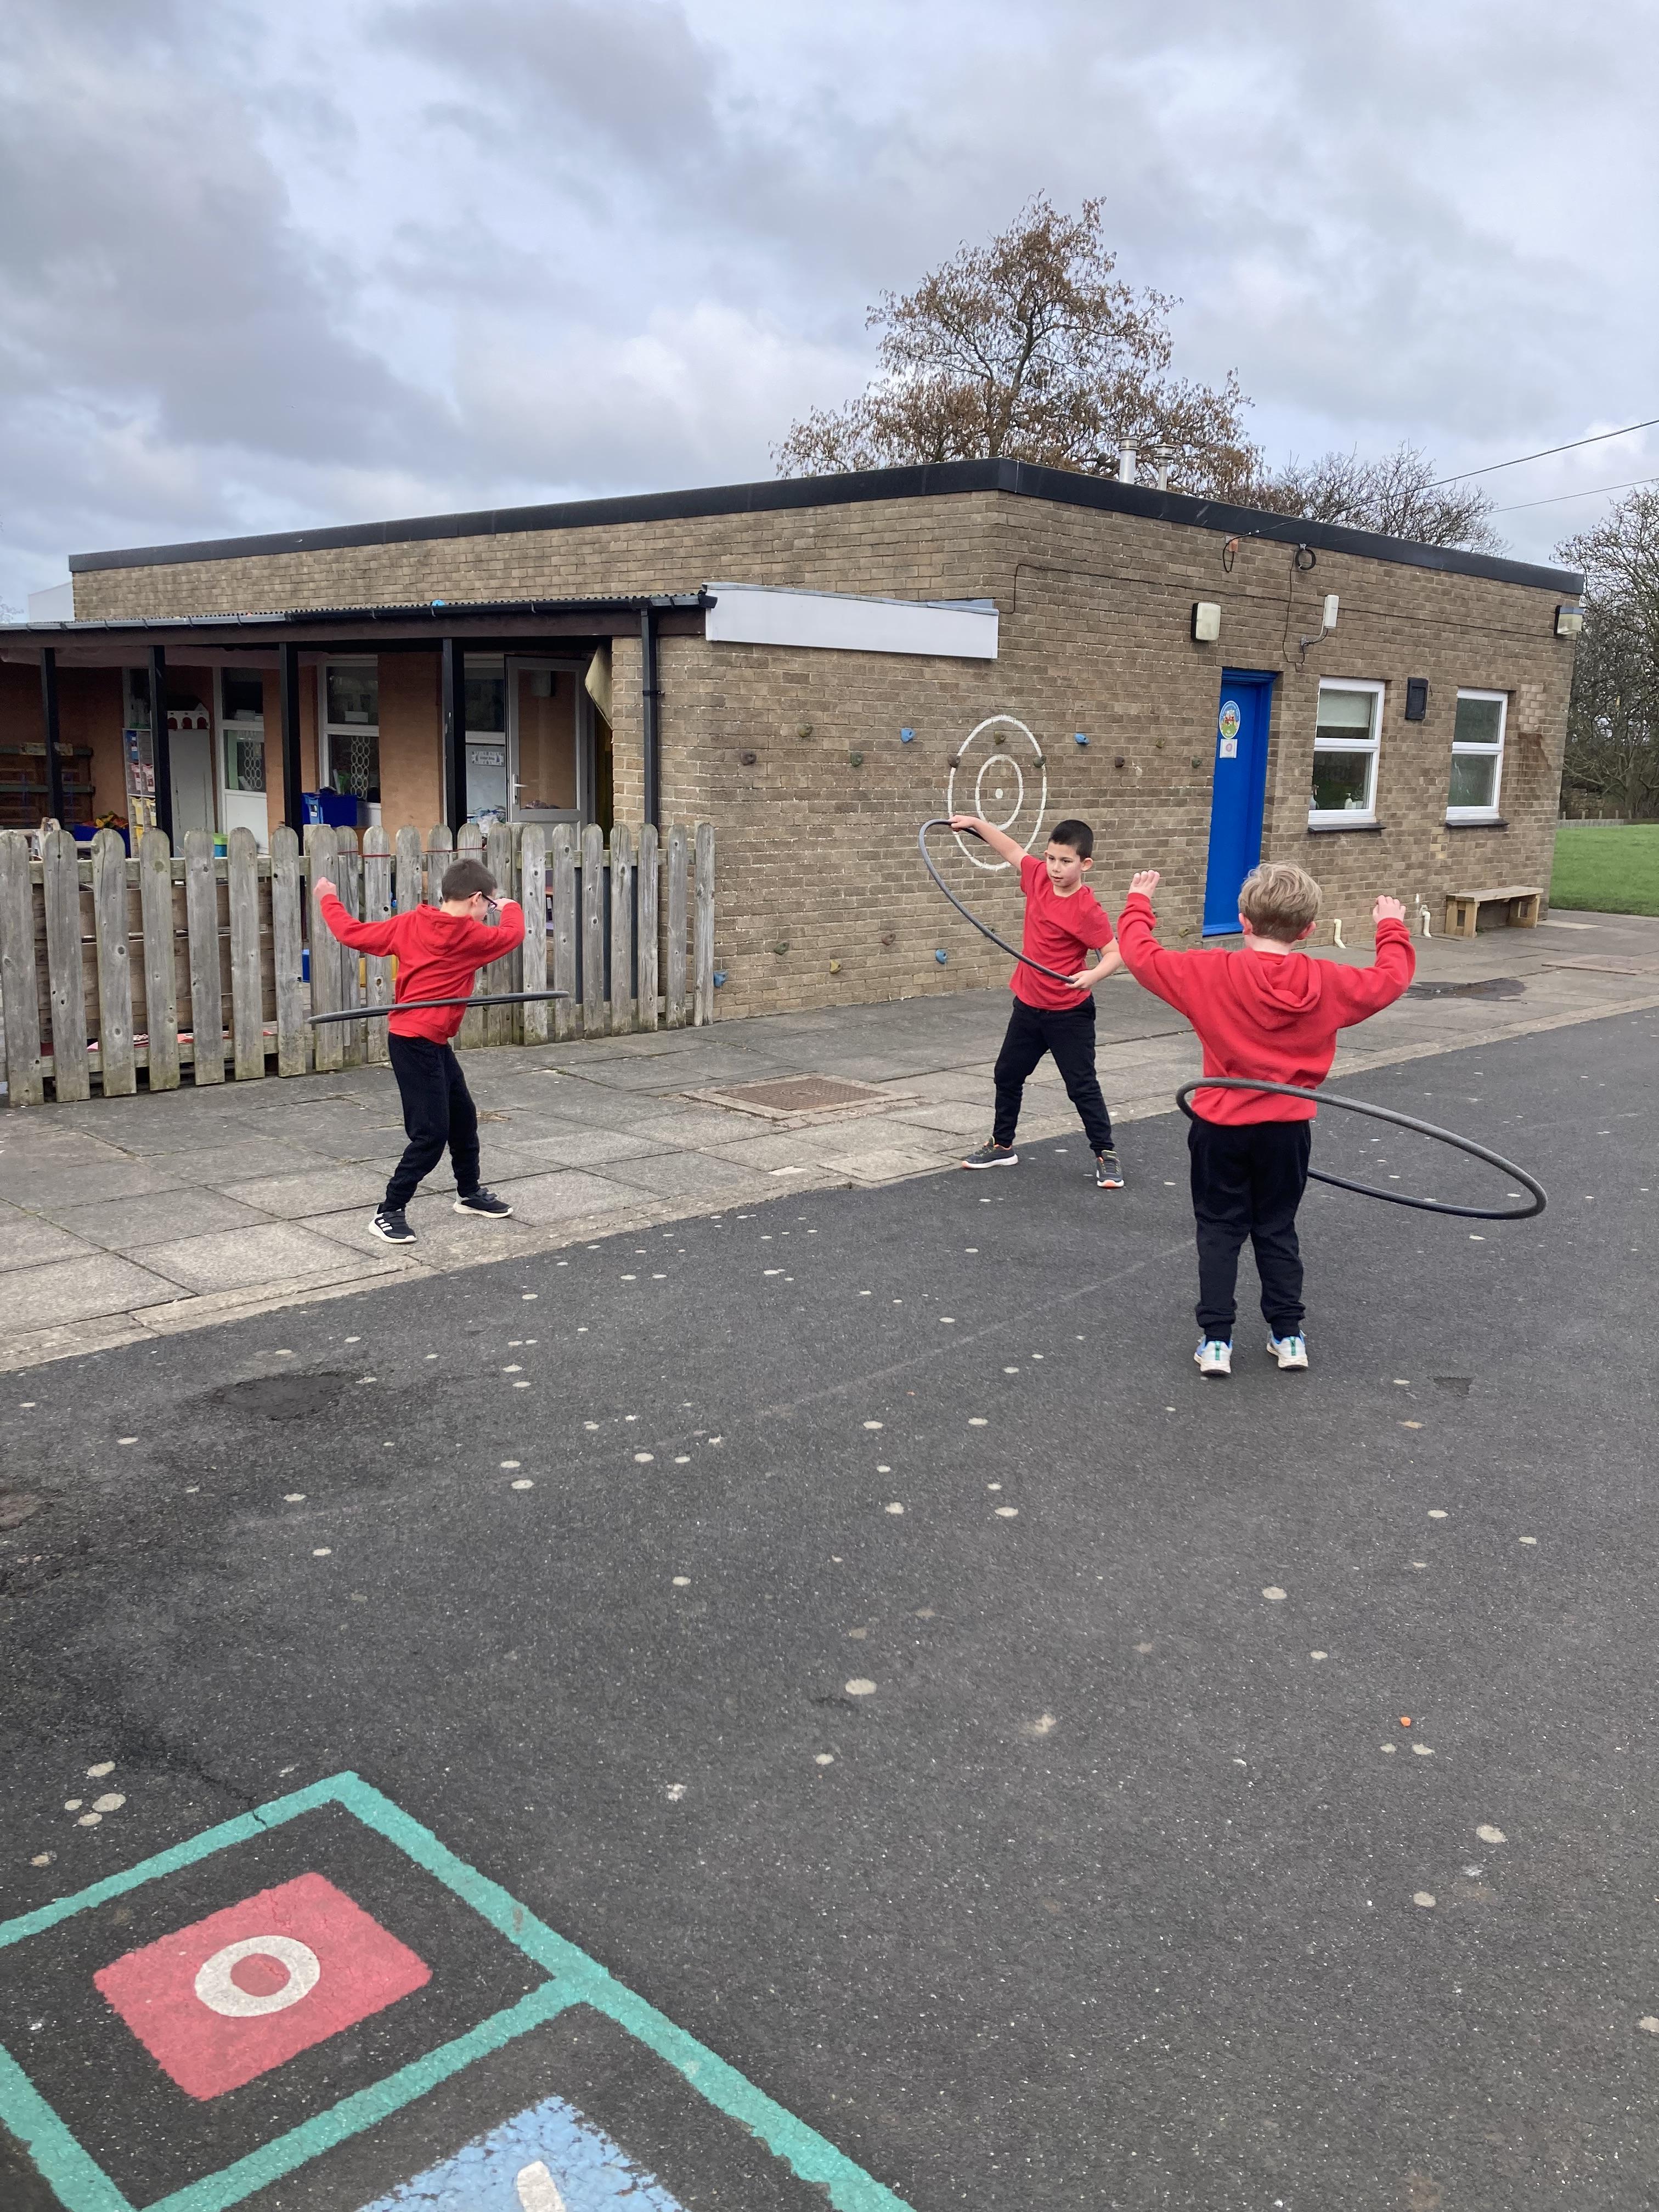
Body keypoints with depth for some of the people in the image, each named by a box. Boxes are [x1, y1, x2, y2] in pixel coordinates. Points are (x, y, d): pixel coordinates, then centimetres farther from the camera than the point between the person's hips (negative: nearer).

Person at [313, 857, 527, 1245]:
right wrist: (511, 907, 27)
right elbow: (513, 935, 5)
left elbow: (354, 933, 5)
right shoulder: (470, 936, -12)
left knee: (463, 1116, 19)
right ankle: (389, 1212, -2)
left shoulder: (410, 924, 4)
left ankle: (470, 1193, 35)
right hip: (418, 1042, -9)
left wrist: (328, 900, 21)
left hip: (433, 1042, 9)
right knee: (431, 1133, -6)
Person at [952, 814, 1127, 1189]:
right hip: (1028, 1005, 7)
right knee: (1007, 1075, 17)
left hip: (1069, 1014, -7)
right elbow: (1012, 851, 13)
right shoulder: (1039, 878, -4)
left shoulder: (1088, 910, -22)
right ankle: (1002, 1146, 33)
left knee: (1082, 1085, -1)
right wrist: (976, 824, 9)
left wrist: (1094, 974, -40)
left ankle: (1106, 1155, 11)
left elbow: (1115, 954, -21)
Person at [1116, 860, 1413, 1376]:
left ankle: (1215, 1338, 7)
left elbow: (1142, 957, -8)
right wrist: (1392, 929, 30)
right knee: (1277, 1230, 17)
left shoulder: (1212, 974, -15)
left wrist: (1139, 903, 10)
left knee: (1219, 1230, 9)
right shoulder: (1329, 984, -6)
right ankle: (1288, 1334, 20)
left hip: (1221, 1127, -2)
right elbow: (1389, 980, 11)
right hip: (1287, 1130, 2)